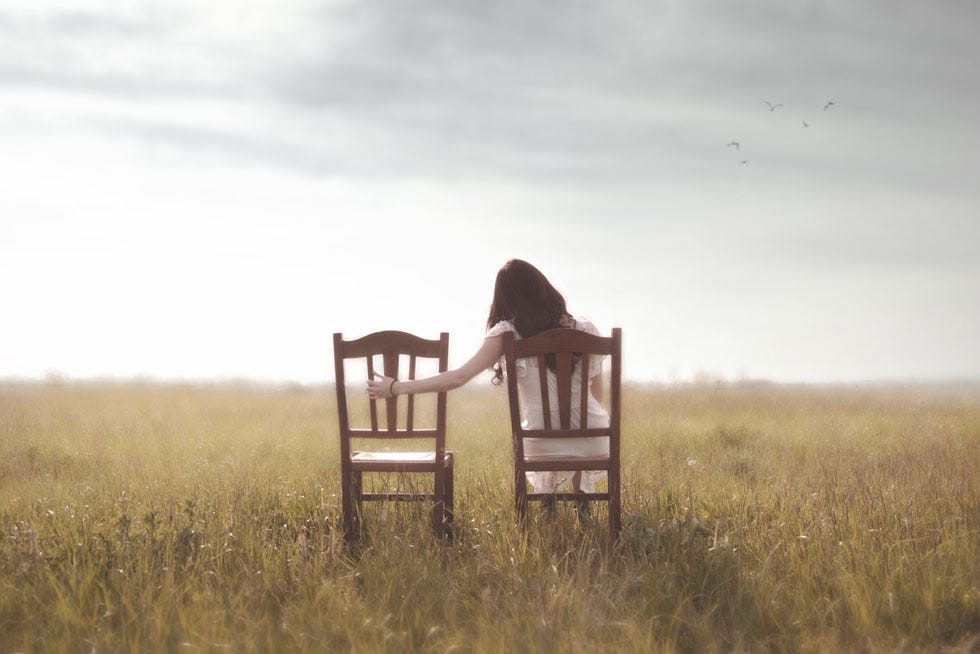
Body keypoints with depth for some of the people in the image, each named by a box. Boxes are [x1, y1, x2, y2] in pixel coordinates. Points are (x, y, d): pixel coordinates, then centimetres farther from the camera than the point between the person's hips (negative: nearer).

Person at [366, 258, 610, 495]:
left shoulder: (506, 333, -5)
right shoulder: (585, 329, 1)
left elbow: (459, 377, -10)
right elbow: (597, 393, 7)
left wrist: (396, 388, -3)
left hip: (544, 444, -1)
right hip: (594, 440, 1)